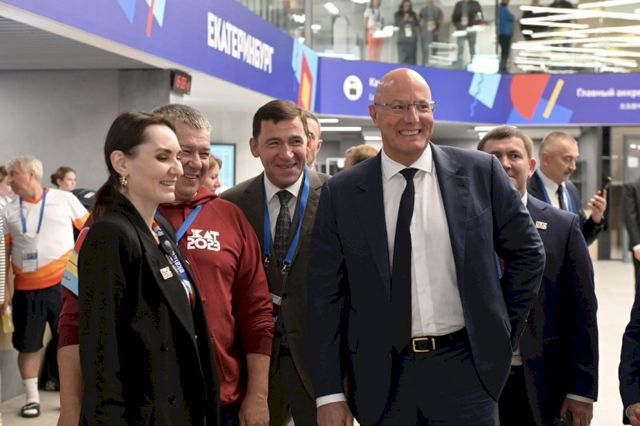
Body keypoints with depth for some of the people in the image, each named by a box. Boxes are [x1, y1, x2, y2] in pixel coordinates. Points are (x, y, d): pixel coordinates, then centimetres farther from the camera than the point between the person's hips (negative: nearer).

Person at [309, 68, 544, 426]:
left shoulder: (480, 172, -1)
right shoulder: (342, 194, -1)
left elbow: (528, 253, 10)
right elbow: (327, 298, 0)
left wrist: (502, 332, 6)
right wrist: (330, 394, -3)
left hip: (465, 368, 0)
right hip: (382, 377, 1)